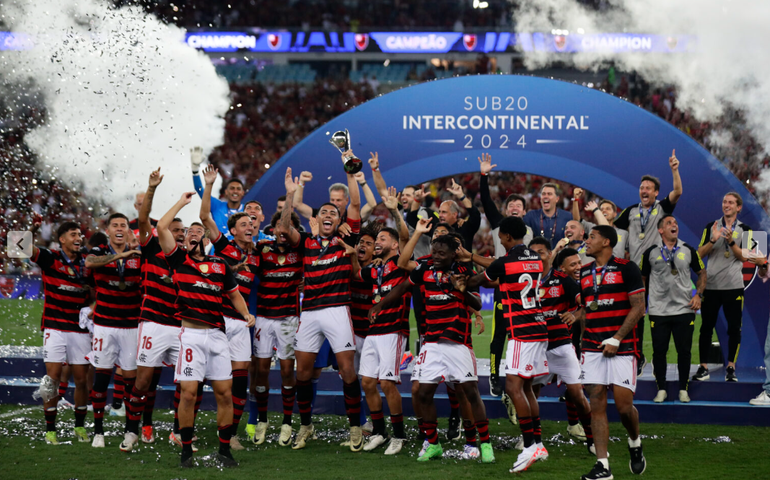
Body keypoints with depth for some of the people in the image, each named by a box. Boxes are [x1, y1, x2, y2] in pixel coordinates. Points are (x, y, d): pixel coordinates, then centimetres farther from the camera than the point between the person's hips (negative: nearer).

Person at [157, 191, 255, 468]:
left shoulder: (220, 266, 15)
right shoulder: (179, 260, 7)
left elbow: (234, 294, 23)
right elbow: (162, 227, -2)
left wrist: (246, 313, 4)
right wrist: (182, 202, 8)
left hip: (217, 335, 3)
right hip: (191, 334, -3)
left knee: (225, 393, 2)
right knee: (188, 393, -6)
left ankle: (224, 450, 11)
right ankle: (186, 451, 4)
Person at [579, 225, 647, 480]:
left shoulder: (626, 268, -4)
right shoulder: (584, 273, 14)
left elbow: (638, 307, -8)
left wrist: (616, 339, -13)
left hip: (622, 347, -5)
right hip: (593, 348, 5)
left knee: (624, 405, -8)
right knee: (597, 405, -2)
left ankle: (635, 443, 22)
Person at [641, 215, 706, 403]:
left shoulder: (688, 251, 5)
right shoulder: (651, 253, 3)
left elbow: (701, 273, 13)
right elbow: (642, 278, 11)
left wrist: (698, 295, 0)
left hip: (684, 310, 1)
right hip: (658, 310, -1)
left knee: (684, 351, 2)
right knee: (659, 351, 1)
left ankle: (683, 389, 14)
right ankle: (661, 389, 13)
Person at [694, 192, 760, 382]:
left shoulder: (745, 229, 6)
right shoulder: (711, 227, 7)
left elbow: (744, 257, -4)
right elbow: (700, 254, 0)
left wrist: (731, 241, -19)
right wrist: (713, 240, -16)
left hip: (733, 286, 0)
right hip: (711, 285, 0)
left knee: (734, 327, 0)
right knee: (706, 327, 1)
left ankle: (731, 368, 9)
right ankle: (703, 368, 7)